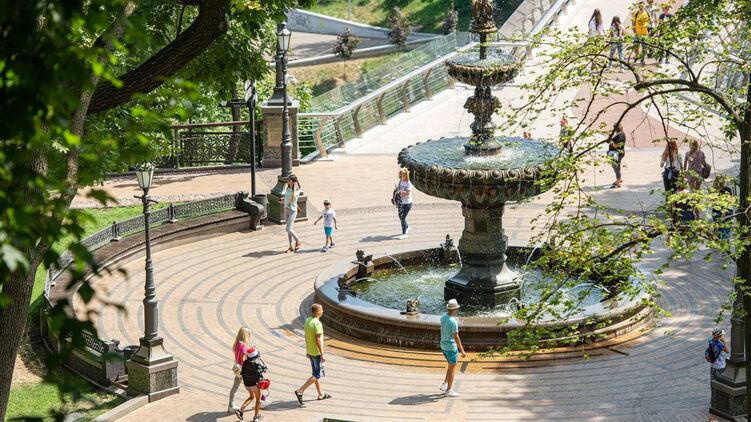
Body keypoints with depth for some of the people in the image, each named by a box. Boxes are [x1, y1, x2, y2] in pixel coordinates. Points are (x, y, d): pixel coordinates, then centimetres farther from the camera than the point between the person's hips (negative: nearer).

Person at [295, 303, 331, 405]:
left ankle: (321, 394, 27)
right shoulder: (317, 323, -23)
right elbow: (318, 340, -24)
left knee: (316, 373, 18)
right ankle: (300, 391, -7)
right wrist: (322, 354, -19)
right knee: (317, 375, -1)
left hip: (310, 351, 9)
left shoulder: (307, 320, 4)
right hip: (316, 352, -9)